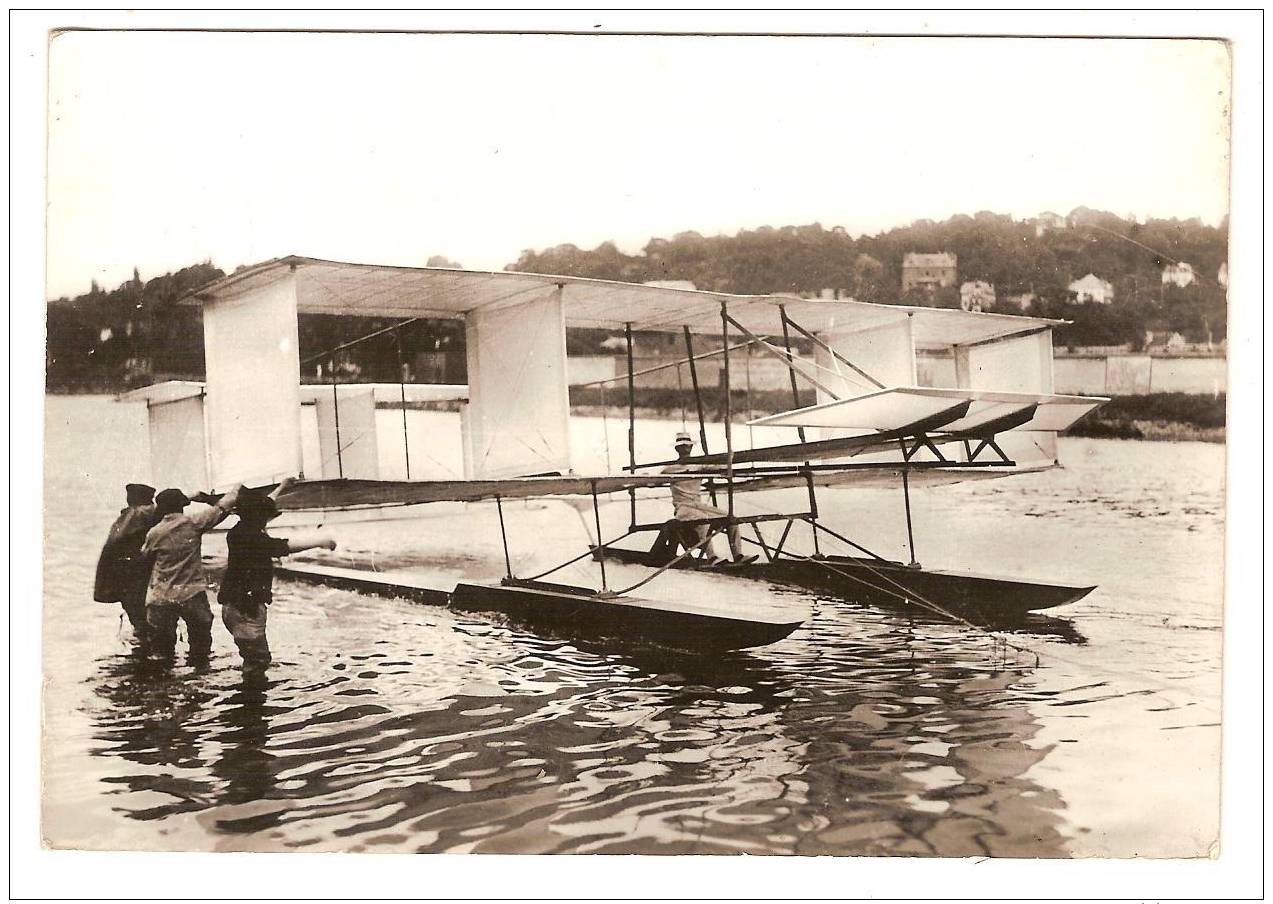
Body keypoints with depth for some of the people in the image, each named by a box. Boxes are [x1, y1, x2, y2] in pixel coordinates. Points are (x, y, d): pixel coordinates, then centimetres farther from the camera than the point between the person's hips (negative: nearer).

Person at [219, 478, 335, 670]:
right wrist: (319, 542, -26)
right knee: (257, 659, -6)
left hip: (237, 605, 10)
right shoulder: (250, 536, -20)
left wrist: (281, 488, 39)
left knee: (256, 656, 19)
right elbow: (283, 546, -29)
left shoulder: (239, 531, 9)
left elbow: (262, 506, 27)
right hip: (245, 609, -10)